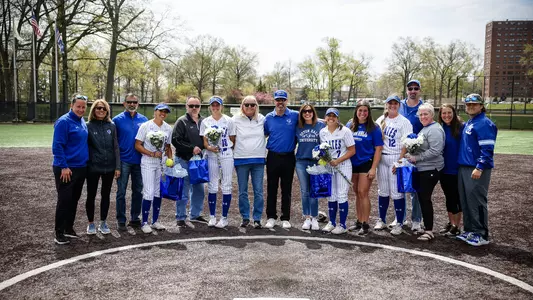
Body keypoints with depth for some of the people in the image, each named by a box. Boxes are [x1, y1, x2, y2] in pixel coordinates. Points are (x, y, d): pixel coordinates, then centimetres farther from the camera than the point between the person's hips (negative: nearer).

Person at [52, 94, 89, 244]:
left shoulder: (83, 122, 10)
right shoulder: (64, 122, -13)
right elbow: (57, 146, -16)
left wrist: (86, 161, 13)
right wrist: (64, 167, -20)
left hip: (81, 168, 7)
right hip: (66, 169, -7)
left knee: (74, 200, 14)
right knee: (64, 201, -2)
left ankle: (69, 228, 26)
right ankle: (59, 233, 8)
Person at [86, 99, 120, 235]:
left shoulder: (111, 126, 3)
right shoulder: (88, 126, -3)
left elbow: (116, 147, 4)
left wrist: (118, 167, 0)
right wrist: (85, 164, -6)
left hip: (109, 167, 2)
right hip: (93, 167, -2)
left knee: (105, 195, 11)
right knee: (91, 195, 7)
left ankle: (103, 222, 25)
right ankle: (91, 223, 23)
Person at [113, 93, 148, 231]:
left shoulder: (144, 120, 5)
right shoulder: (117, 120, -2)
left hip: (139, 161, 3)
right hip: (123, 161, -3)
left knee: (138, 191, 10)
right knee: (121, 192, 4)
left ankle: (135, 218, 23)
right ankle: (121, 221, 13)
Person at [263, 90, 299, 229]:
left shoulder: (295, 116, 0)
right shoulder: (269, 117, 4)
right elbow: (263, 134, 12)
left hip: (288, 157, -1)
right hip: (273, 157, 1)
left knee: (287, 189, 7)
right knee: (271, 188, 6)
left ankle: (285, 218, 16)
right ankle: (271, 217, 16)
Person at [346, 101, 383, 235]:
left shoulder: (373, 128, -6)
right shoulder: (349, 125, 4)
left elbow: (378, 149, -7)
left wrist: (373, 168, -12)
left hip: (366, 164, -4)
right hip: (353, 164, 4)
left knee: (363, 193, -6)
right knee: (357, 193, 11)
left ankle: (365, 224, 3)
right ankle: (359, 222, 22)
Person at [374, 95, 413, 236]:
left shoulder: (404, 122, -5)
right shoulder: (380, 120, 10)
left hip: (396, 159, -5)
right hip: (382, 158, 5)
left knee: (397, 192, -4)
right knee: (383, 191, 12)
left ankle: (399, 223, 7)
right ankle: (381, 220, 23)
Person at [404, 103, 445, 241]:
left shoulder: (435, 129, -13)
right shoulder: (424, 128, 18)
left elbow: (435, 151, -23)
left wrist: (416, 158, -18)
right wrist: (411, 155, 10)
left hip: (430, 169, -9)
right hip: (421, 169, 9)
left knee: (425, 198, -6)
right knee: (421, 197, 11)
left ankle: (429, 231, 1)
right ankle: (426, 226, 20)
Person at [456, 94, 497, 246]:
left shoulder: (485, 124, -10)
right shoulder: (467, 124, 18)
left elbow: (487, 149, -17)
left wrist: (479, 168, -23)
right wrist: (462, 165, 14)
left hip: (477, 170, -9)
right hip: (463, 167, 9)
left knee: (477, 201, -6)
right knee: (465, 201, 13)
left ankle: (482, 235, 3)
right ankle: (470, 230, 23)